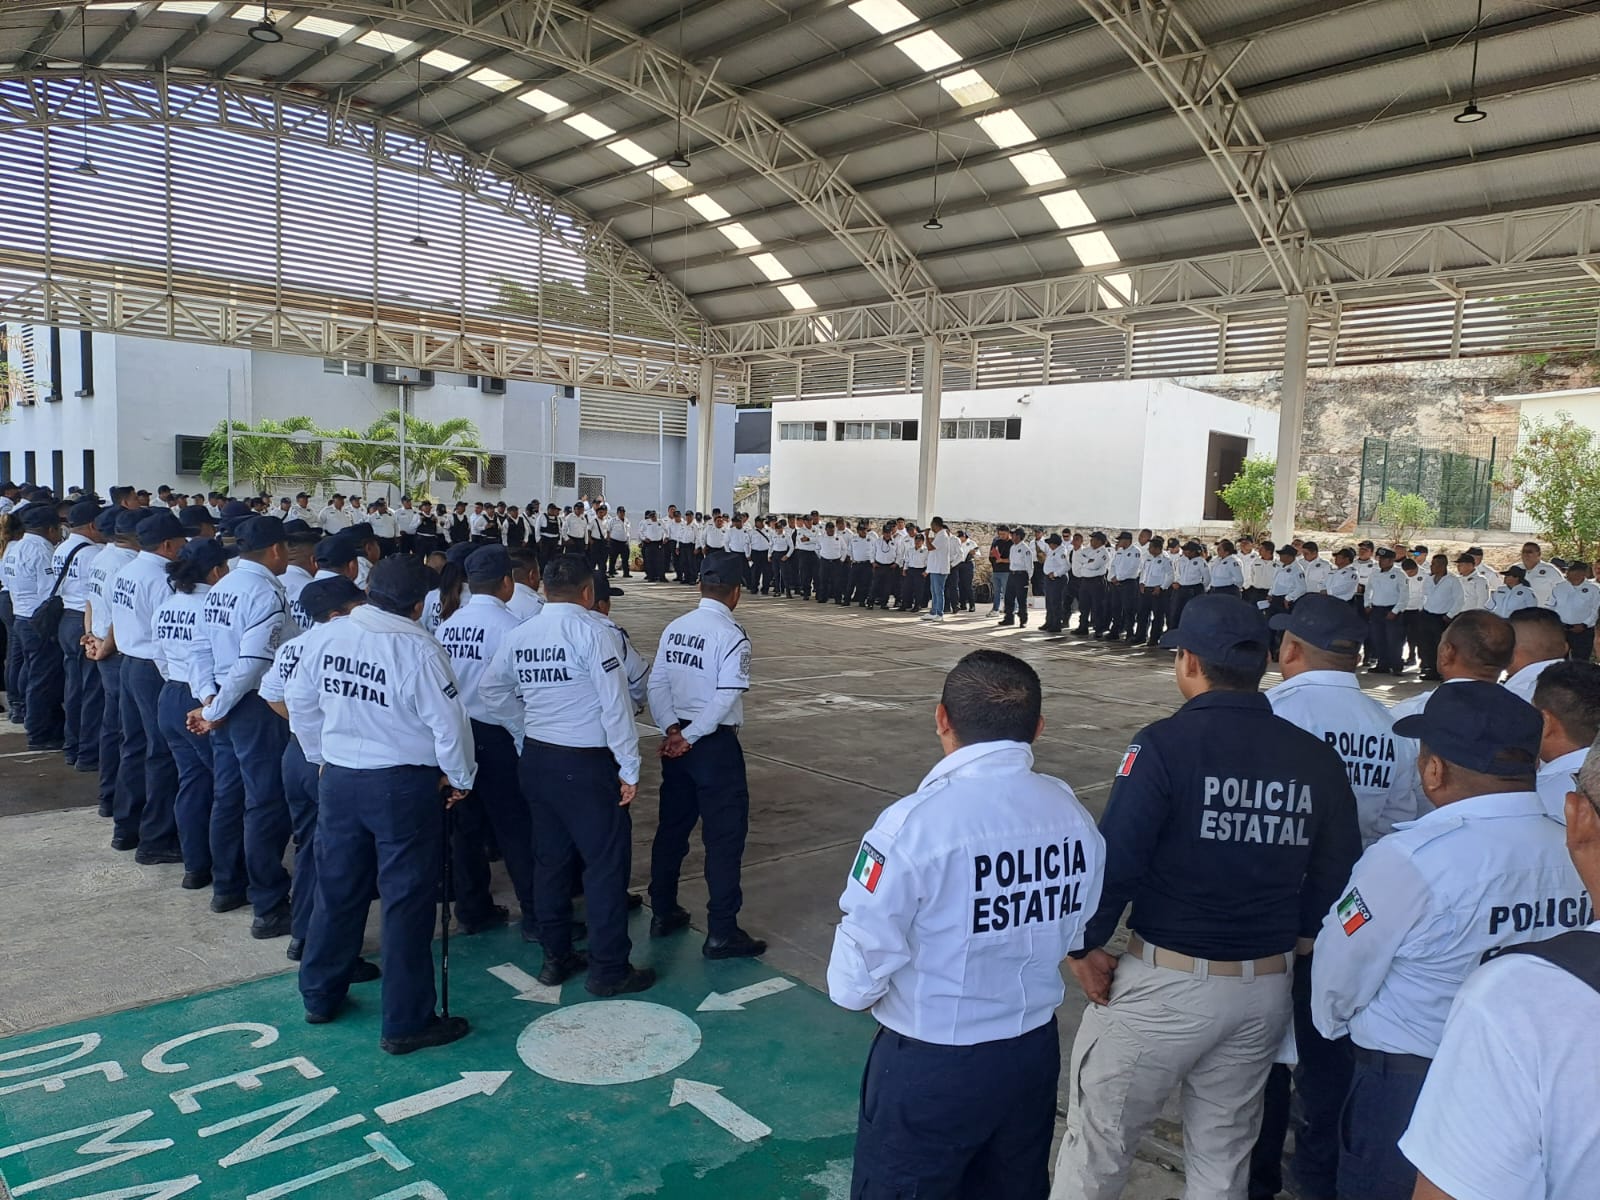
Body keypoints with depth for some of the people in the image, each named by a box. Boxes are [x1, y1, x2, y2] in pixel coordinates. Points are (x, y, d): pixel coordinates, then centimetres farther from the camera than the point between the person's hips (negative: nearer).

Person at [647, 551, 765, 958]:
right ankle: (722, 933, 7)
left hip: (676, 740, 7)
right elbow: (726, 698, -21)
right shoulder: (732, 635, -15)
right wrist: (690, 737, -13)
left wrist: (672, 730, -5)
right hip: (715, 744, -7)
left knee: (673, 826, 18)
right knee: (725, 835, 2)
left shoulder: (674, 628, 5)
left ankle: (663, 913, 31)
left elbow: (657, 684, 0)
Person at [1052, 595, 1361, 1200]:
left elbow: (1114, 859, -20)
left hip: (1166, 985, -5)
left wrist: (1085, 945, -7)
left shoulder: (1166, 744, -17)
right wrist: (1281, 932, 16)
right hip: (1266, 990, 5)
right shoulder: (1317, 758, -2)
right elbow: (1335, 876, 3)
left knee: (1098, 1141, 13)